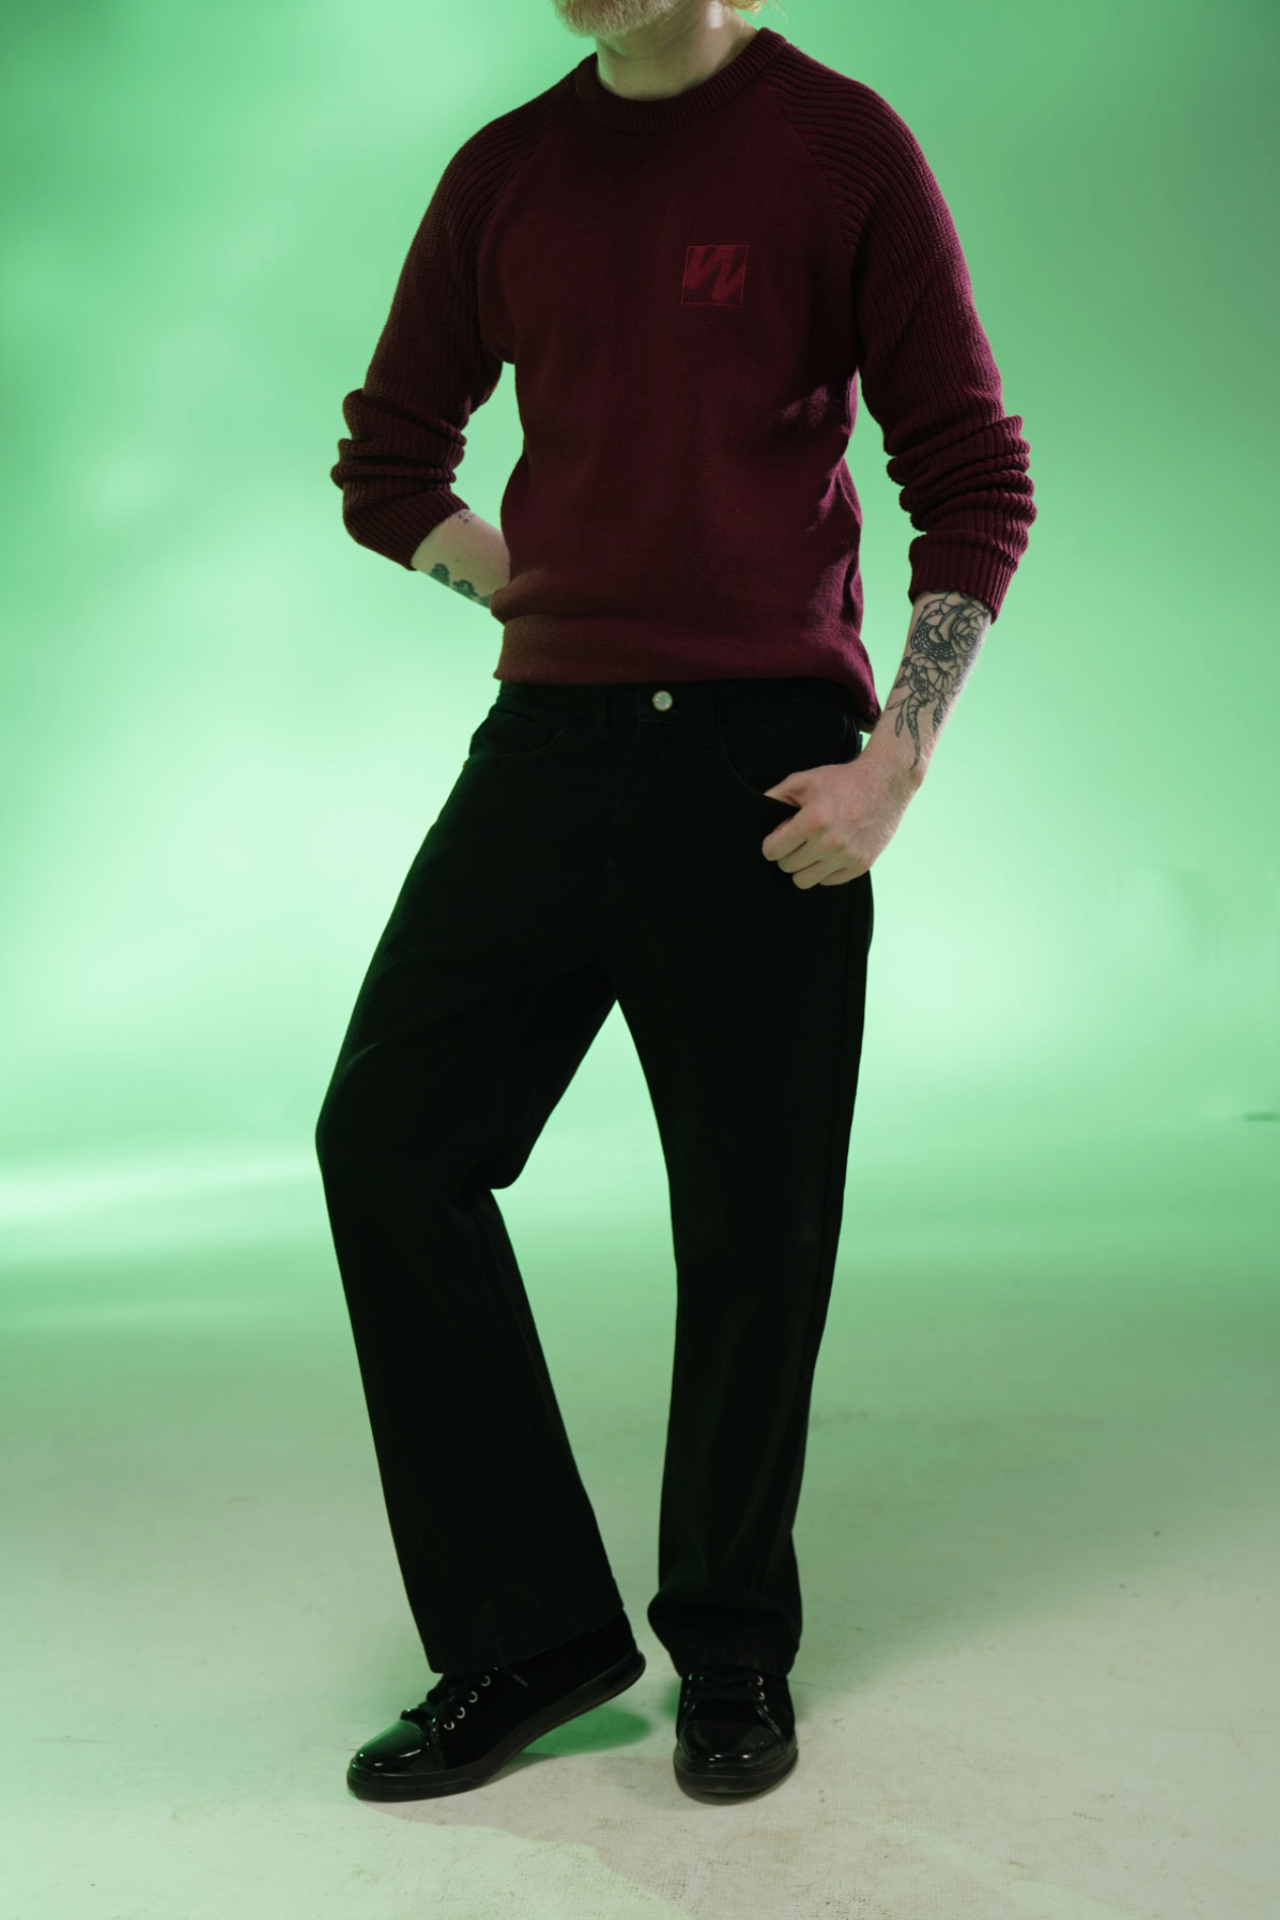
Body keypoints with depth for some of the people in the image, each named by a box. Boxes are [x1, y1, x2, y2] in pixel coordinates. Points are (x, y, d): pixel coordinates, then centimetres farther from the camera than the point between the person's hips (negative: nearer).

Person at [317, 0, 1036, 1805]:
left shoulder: (840, 146, 0)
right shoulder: (504, 174, 12)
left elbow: (975, 481, 0)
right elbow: (386, 467, 21)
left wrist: (895, 760, -10)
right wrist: (548, 587, 5)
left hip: (771, 759, -4)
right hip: (553, 736, 5)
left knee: (754, 1216, 1)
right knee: (387, 1134, -3)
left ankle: (733, 1655, 23)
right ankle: (533, 1631, 10)